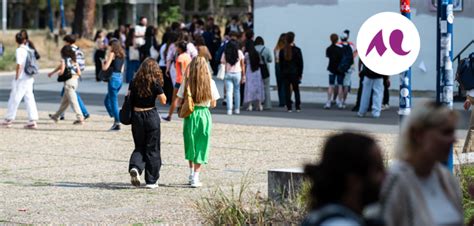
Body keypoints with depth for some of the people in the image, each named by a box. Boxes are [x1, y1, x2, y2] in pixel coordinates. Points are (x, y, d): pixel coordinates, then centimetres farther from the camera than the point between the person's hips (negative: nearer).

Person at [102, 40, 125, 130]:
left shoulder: (112, 54, -7)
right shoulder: (122, 55, 14)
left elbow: (105, 68, -12)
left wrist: (103, 63, 9)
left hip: (113, 78, -8)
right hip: (120, 78, 8)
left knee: (113, 101, -4)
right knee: (107, 100, 18)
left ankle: (117, 123, -6)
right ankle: (116, 120, 10)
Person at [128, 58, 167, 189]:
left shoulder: (134, 82, 1)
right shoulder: (155, 83, -10)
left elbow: (129, 98, 4)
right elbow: (163, 101, -6)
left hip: (136, 116, 3)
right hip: (151, 116, -3)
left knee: (139, 146, 17)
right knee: (152, 149, 7)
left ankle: (135, 168, -12)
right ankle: (151, 181, 10)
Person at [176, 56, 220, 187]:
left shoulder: (187, 82, -6)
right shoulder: (210, 83, -6)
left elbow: (179, 102, -4)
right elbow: (213, 104, 0)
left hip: (190, 115, 1)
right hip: (204, 114, 0)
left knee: (190, 145, 19)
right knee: (201, 147, 7)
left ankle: (191, 173, 21)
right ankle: (196, 178, 2)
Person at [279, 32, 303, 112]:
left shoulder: (282, 50, 0)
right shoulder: (297, 50, -7)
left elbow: (280, 63, 4)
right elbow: (300, 63, -4)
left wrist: (281, 72, 10)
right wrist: (300, 74, 4)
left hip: (285, 73, 1)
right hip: (294, 73, -1)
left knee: (287, 90, 4)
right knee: (296, 90, 8)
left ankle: (289, 107, 1)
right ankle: (298, 107, 4)